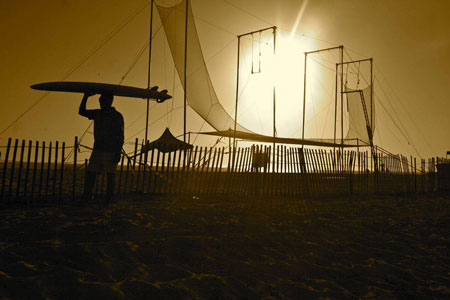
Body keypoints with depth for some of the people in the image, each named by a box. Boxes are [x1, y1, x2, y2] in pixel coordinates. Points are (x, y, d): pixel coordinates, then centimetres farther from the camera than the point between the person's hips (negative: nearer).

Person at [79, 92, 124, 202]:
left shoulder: (117, 116, -5)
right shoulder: (97, 113, 12)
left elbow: (120, 136, -7)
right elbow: (82, 112, 19)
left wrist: (118, 153, -14)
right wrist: (86, 96, 7)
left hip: (110, 152, -6)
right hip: (97, 150, 6)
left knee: (110, 176, -1)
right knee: (90, 173, 4)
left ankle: (108, 200, 5)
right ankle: (86, 197, 11)